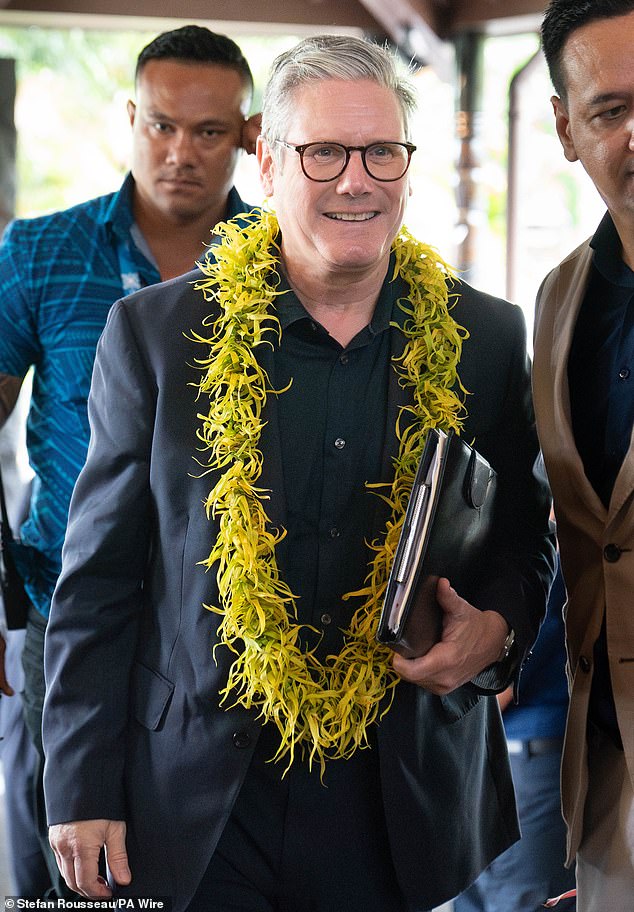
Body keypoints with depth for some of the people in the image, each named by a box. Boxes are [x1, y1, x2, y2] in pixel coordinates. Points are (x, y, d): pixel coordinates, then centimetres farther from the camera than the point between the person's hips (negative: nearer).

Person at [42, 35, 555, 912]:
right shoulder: (155, 333, -3)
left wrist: (495, 628, -12)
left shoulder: (487, 339, 1)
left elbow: (526, 538, 11)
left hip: (408, 809, 2)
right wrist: (83, 792, -4)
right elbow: (100, 581, -1)